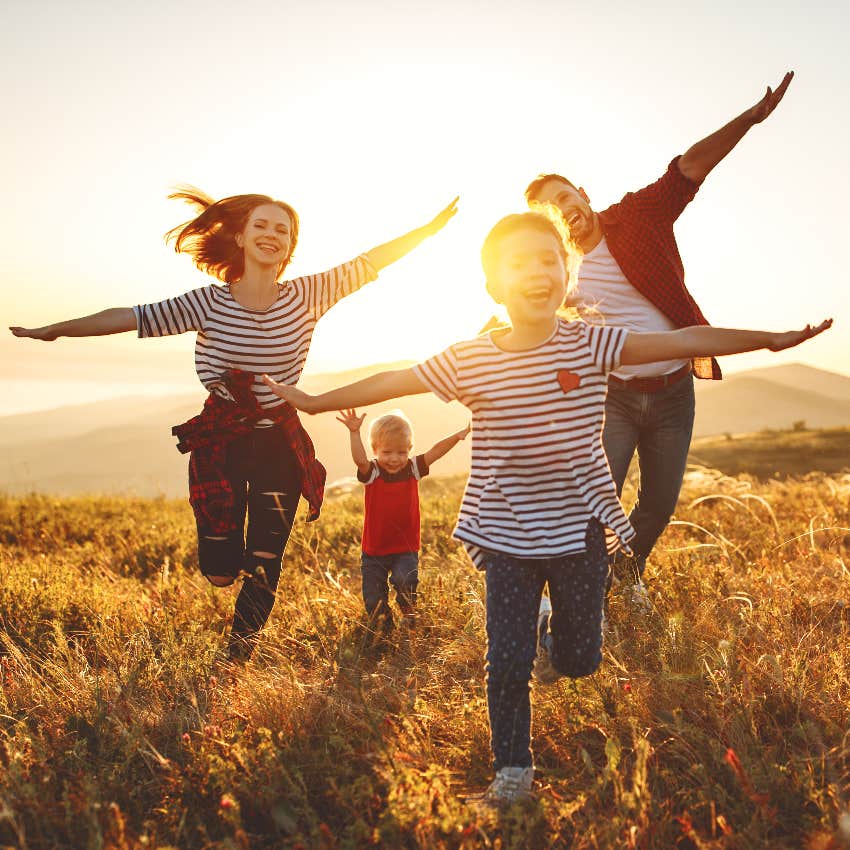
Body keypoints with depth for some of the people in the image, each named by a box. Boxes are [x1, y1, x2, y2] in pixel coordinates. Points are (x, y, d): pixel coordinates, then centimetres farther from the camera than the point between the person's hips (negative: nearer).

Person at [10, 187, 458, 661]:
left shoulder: (306, 297, -6)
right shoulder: (208, 303, -8)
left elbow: (371, 263, -3)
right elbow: (131, 317, -7)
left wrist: (430, 228, -5)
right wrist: (54, 330, -5)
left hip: (280, 445, 1)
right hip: (220, 443, 0)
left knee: (263, 572, 4)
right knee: (220, 573, 4)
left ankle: (236, 663, 28)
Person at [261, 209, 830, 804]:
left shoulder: (591, 346, -8)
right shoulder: (468, 361, -8)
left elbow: (686, 341, -7)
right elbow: (391, 382, 1)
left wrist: (770, 339, -8)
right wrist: (316, 402, 6)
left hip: (581, 528, 1)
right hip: (507, 536, 0)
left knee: (578, 661, 11)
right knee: (508, 660, 0)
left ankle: (554, 629, 47)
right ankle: (513, 766, 20)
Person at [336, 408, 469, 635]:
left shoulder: (412, 469, -3)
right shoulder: (372, 472, -9)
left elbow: (435, 452, -16)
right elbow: (359, 459, -30)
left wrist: (457, 436, -31)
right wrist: (354, 433, -47)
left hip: (406, 548, 0)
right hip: (374, 550, 0)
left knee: (405, 580, -26)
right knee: (374, 600, 6)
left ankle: (410, 616, 5)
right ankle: (383, 633, 32)